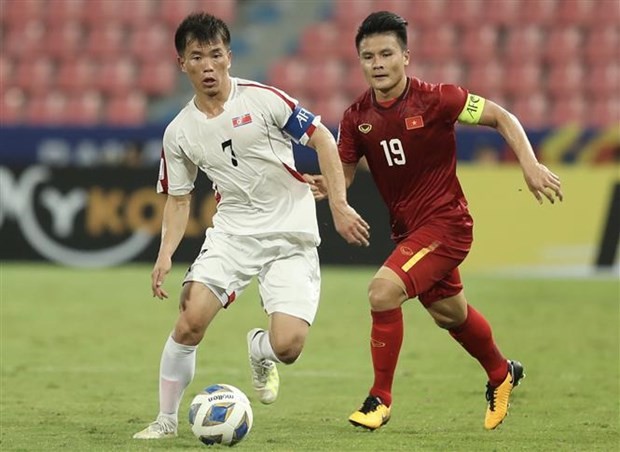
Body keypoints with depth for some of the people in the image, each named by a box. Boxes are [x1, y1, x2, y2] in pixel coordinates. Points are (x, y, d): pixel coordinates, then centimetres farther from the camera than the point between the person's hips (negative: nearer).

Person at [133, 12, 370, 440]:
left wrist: (339, 204, -10)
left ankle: (260, 351, 23)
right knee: (190, 322, -18)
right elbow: (179, 199, 11)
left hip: (291, 237, -3)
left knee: (288, 346, -16)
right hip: (232, 232, 3)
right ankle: (166, 421, 1)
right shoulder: (179, 132, 1)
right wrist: (165, 255, -4)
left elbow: (321, 137, -4)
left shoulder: (261, 99, -10)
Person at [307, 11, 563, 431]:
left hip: (445, 222, -6)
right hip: (407, 229, 6)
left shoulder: (434, 100, -18)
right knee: (449, 313, 25)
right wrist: (326, 185, -20)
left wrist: (531, 166, -19)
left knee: (383, 291, -24)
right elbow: (345, 172, 4)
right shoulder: (357, 117, -5)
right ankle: (501, 373, 54)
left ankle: (381, 399, -10)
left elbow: (501, 117, -9)